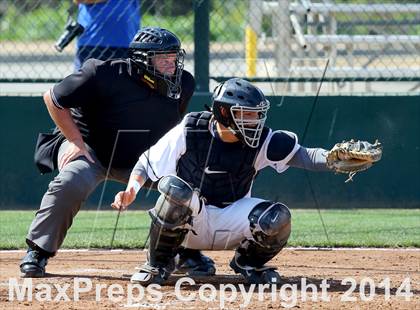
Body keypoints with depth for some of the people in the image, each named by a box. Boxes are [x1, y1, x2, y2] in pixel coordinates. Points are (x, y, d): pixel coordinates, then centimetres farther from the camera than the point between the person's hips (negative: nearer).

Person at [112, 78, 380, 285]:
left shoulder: (262, 141, -11)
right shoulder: (189, 132, -15)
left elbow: (303, 156, -22)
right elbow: (147, 162, -4)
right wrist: (131, 190, -21)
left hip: (231, 219, 2)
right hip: (189, 221, -2)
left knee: (277, 218, -27)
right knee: (174, 187, -36)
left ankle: (249, 262, 9)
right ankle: (159, 263, -13)